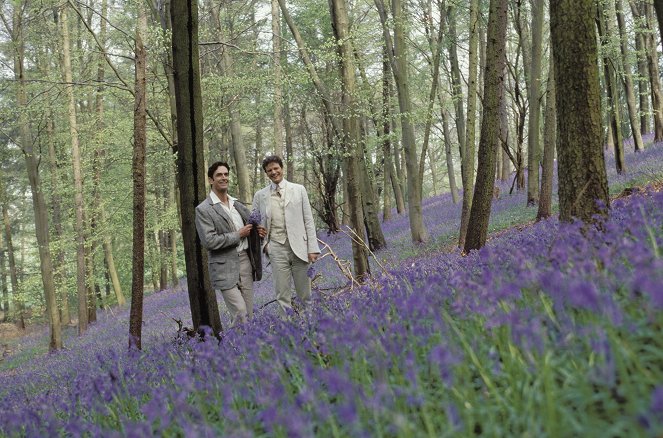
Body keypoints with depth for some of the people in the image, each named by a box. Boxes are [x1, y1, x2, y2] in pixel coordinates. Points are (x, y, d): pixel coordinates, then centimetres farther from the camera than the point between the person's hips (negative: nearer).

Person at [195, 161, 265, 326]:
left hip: (245, 262, 6)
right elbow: (209, 241, -16)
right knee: (240, 314, -12)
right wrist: (238, 235, -11)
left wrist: (257, 231, 3)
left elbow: (248, 227, 26)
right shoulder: (203, 209, -6)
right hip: (225, 268, -6)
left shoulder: (238, 205, 14)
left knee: (248, 313, 8)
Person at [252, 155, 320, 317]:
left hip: (299, 247, -1)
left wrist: (313, 248, -2)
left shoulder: (299, 190, 6)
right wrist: (264, 244, 0)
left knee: (305, 295, 3)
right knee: (282, 296, 2)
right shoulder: (260, 195, 8)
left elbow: (308, 220, 4)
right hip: (276, 249, 1)